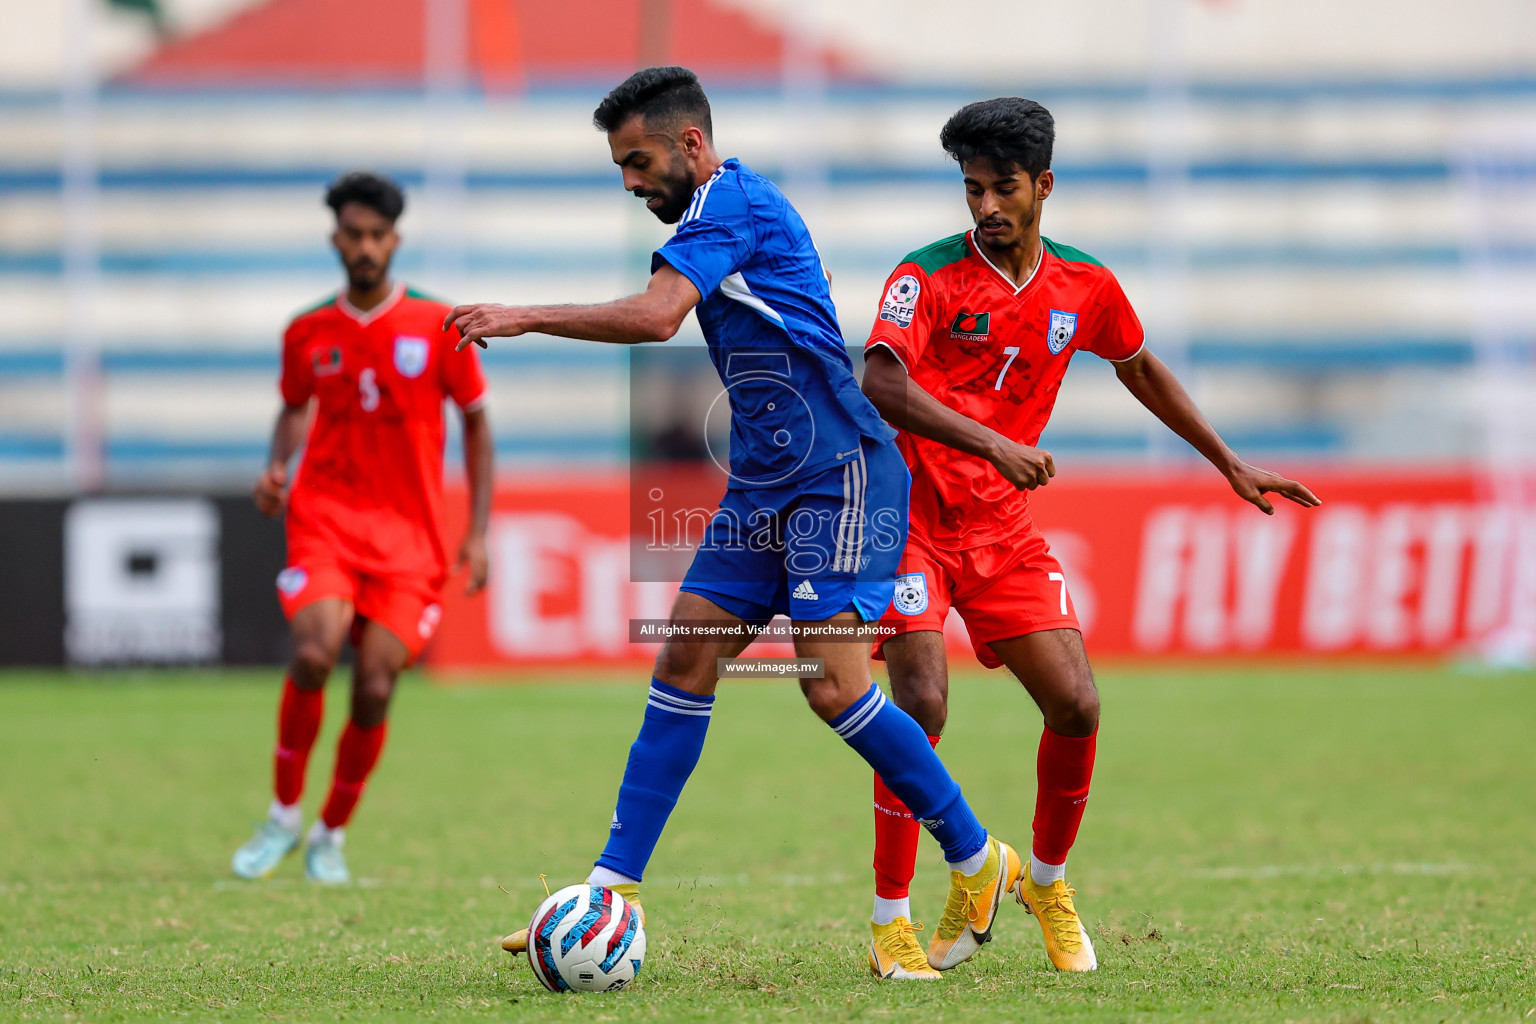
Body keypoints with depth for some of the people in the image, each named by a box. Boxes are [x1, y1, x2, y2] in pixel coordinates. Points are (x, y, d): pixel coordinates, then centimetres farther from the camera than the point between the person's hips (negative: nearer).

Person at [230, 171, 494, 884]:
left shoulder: (436, 326, 1)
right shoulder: (308, 335, 6)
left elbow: (476, 422, 9)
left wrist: (478, 532, 4)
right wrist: (277, 467, 2)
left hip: (408, 533, 0)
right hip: (325, 515, 0)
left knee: (375, 685, -10)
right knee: (314, 652, -24)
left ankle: (332, 834, 13)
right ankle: (283, 817, -5)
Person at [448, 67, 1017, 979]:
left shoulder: (732, 201, -13)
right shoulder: (725, 209, 18)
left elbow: (656, 316, -27)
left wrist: (524, 317, -21)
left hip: (836, 476, -10)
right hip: (770, 483, 10)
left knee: (832, 685, -15)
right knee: (684, 662, 1)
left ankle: (978, 862, 0)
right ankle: (615, 893, 0)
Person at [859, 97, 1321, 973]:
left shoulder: (1085, 286, 3)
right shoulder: (930, 275, -13)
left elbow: (1140, 368, 23)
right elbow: (881, 382, -29)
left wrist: (1229, 463, 25)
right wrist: (993, 444, -40)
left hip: (1003, 526, 5)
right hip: (910, 514, -5)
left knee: (1077, 705, -4)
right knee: (922, 704, -19)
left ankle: (1048, 880, 21)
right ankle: (890, 919, -8)